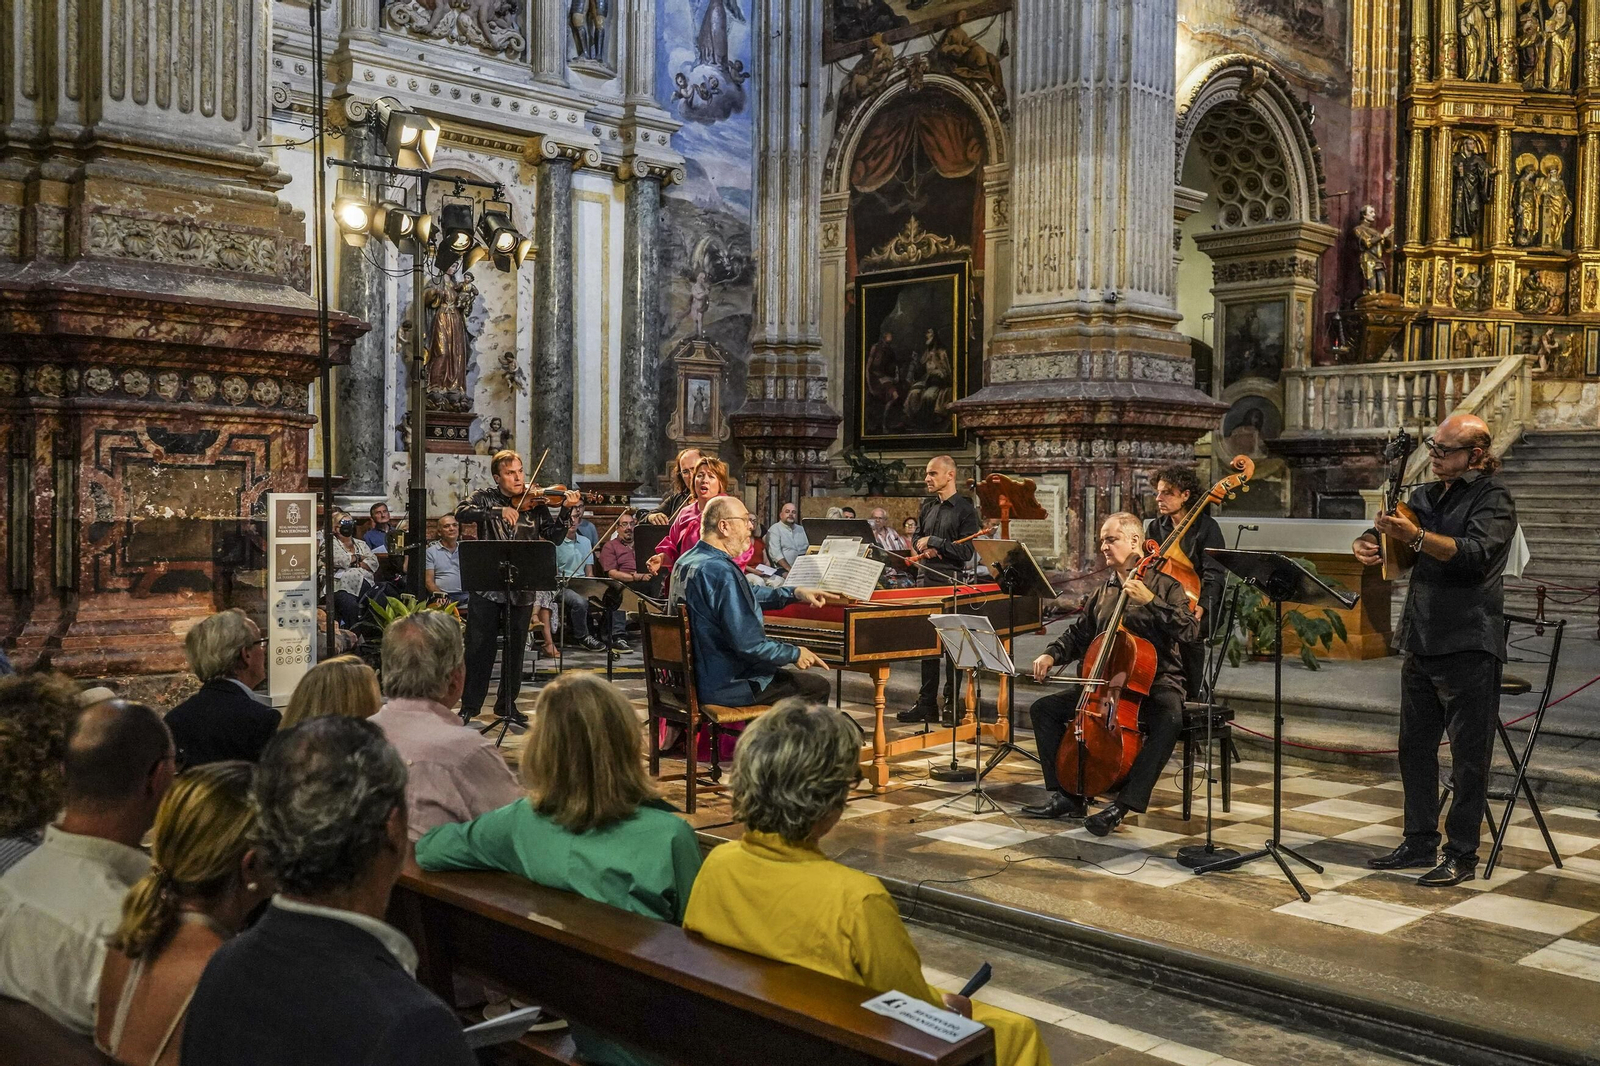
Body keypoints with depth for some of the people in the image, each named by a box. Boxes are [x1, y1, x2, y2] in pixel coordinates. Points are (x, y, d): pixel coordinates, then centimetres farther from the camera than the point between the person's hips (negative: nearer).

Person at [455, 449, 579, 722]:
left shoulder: (534, 503, 5)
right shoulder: (485, 498, 2)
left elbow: (553, 536, 0)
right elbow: (461, 512, -17)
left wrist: (565, 510, -16)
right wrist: (498, 511, -27)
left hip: (523, 587, 2)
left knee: (516, 648, 10)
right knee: (478, 646, 3)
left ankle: (507, 703, 24)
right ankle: (470, 705, 14)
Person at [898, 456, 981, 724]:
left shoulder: (965, 509, -7)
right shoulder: (928, 506, 14)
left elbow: (966, 552, -13)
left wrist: (934, 541, -13)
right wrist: (926, 549, -1)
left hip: (951, 584, -7)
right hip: (925, 581, 7)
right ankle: (926, 704, 16)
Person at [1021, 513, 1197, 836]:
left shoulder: (1165, 586, -4)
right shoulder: (1103, 592, 14)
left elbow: (1189, 630, -18)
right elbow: (1078, 635, 22)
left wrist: (1150, 601, -27)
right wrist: (1052, 655, 3)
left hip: (1155, 683, -6)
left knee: (1168, 721, -39)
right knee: (1044, 709, -5)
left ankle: (1123, 803, -33)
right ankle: (1068, 797, -3)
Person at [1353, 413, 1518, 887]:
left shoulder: (1493, 498, -6)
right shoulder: (1427, 496, 16)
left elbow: (1476, 554, -23)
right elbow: (1384, 532, 15)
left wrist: (1416, 536, -35)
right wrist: (1367, 542, -9)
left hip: (1468, 647, -7)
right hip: (1421, 643, 8)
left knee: (1469, 755, 0)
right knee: (1415, 747, 12)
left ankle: (1462, 855, 7)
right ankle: (1420, 843, 23)